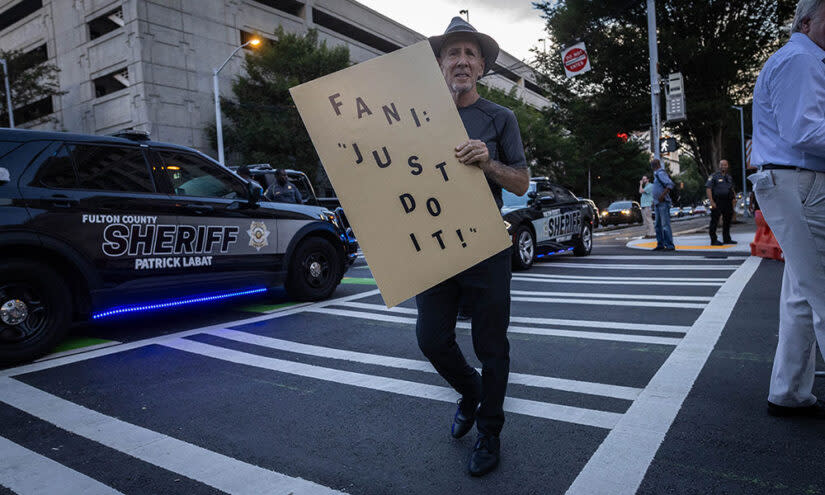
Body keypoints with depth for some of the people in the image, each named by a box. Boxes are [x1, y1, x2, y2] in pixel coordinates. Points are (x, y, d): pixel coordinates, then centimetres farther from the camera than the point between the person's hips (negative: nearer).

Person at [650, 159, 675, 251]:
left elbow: (670, 184, -24)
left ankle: (670, 245, -9)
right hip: (658, 204, 10)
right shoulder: (657, 174, 19)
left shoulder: (661, 173, -11)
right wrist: (654, 200, 22)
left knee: (665, 224, -10)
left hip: (663, 203, -10)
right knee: (658, 225, 12)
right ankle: (660, 244, 17)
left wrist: (662, 196, -26)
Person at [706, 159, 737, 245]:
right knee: (714, 221, -7)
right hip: (717, 202, -7)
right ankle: (714, 240, -4)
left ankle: (727, 239, 21)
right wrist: (711, 201, -18)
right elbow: (708, 189, -10)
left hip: (728, 202, 7)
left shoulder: (729, 177, 18)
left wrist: (734, 198, 10)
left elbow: (732, 189, 28)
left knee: (727, 221, 11)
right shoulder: (714, 176, -2)